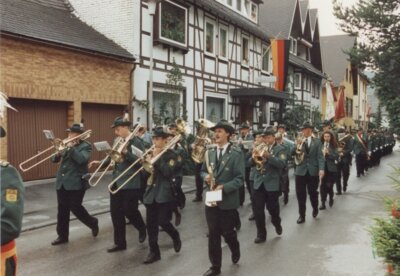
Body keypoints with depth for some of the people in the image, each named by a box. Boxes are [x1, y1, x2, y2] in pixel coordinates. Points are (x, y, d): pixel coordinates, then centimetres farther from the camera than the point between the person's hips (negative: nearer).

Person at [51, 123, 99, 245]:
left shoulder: (85, 146, -4)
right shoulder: (67, 144, 13)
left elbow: (82, 159, -22)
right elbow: (54, 160, 13)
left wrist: (71, 148, -19)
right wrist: (58, 153, -8)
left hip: (76, 182, -6)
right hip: (62, 182, 6)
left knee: (75, 208, -4)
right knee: (62, 210, 7)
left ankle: (93, 223, 21)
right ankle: (62, 235, 17)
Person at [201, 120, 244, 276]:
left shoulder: (236, 153, -10)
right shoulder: (210, 152, 7)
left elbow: (240, 178, -14)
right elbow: (203, 171, 15)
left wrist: (224, 187, -25)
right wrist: (206, 176, -8)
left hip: (228, 201, -4)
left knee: (227, 232, 9)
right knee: (213, 234, 7)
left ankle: (235, 250, 42)